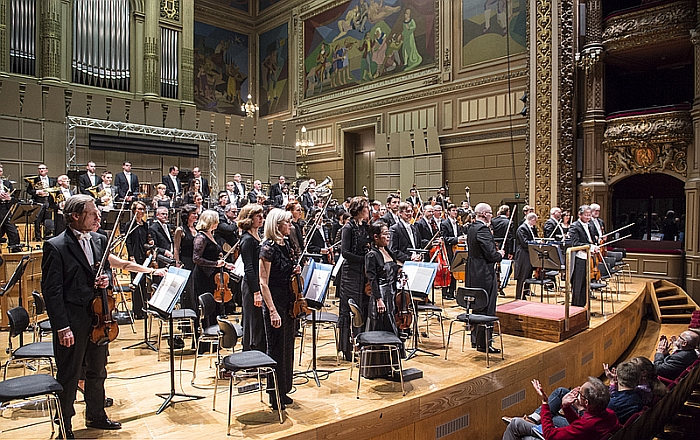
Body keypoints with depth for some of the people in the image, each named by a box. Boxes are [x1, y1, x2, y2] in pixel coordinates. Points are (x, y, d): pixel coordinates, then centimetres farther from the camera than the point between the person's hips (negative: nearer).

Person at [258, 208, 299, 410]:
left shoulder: (286, 244, 8)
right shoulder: (268, 247, -16)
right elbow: (264, 283, -18)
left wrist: (294, 271, 1)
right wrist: (272, 311, -21)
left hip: (289, 303, 8)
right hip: (275, 303, -8)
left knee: (287, 347, 16)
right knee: (276, 349, 3)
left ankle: (283, 391, 31)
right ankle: (275, 396, 17)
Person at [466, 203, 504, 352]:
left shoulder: (471, 228, 11)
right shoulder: (483, 229, -18)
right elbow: (491, 254, -22)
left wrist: (496, 253, 14)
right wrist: (500, 254, -1)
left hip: (473, 274, 10)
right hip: (485, 275, -10)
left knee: (477, 307, 18)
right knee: (486, 310, -3)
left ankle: (476, 339, 28)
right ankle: (483, 343, 2)